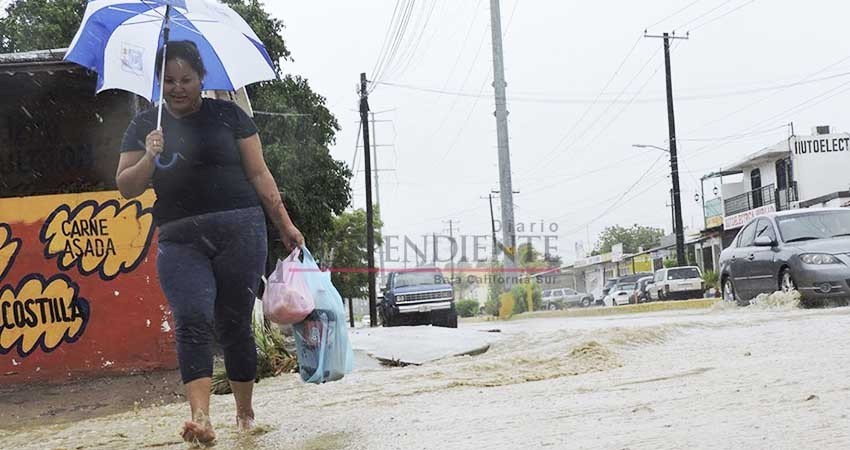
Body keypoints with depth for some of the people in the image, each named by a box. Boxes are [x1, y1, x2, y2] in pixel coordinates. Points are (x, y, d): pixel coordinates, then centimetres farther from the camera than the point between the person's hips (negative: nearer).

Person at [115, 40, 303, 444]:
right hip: (180, 239, 1)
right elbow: (126, 188, 8)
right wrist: (149, 158, -11)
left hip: (239, 229, -1)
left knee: (234, 324, 2)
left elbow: (259, 174, 7)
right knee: (192, 321, -16)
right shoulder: (144, 126, 12)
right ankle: (200, 417, -25)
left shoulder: (228, 115, 7)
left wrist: (284, 224, 3)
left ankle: (245, 414, 16)